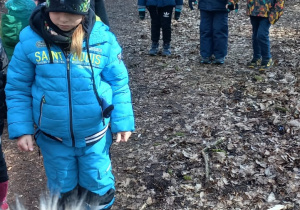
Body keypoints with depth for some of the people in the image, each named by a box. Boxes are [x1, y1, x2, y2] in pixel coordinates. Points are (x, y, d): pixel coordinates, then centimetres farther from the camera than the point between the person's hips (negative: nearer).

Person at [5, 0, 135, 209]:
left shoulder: (103, 38, -14)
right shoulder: (30, 39, -13)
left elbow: (118, 83, -3)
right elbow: (17, 88, -3)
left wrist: (122, 121, -5)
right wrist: (21, 129, -7)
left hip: (95, 134, 0)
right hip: (53, 136, 1)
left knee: (97, 185, 19)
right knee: (62, 188, 22)